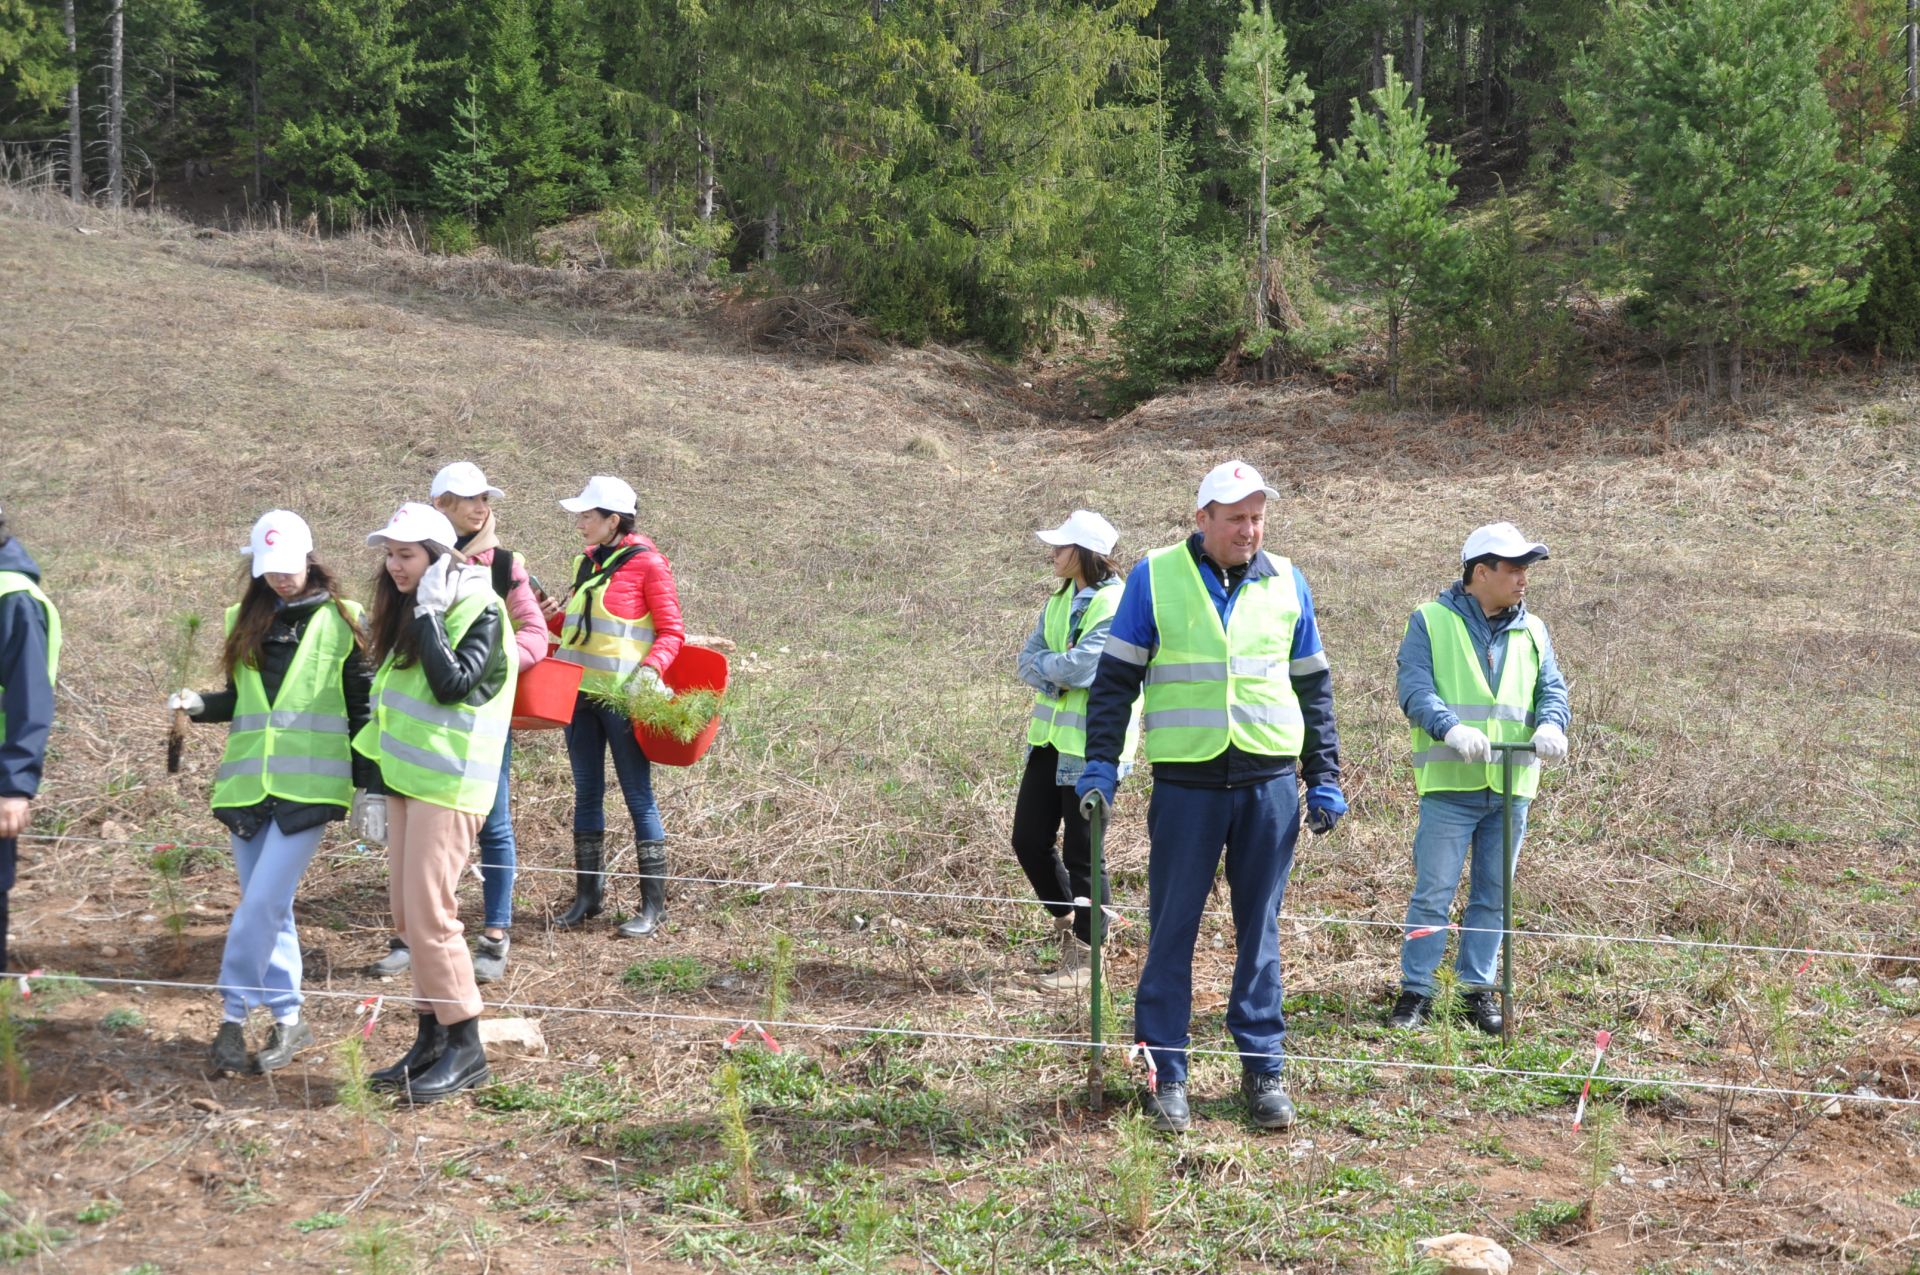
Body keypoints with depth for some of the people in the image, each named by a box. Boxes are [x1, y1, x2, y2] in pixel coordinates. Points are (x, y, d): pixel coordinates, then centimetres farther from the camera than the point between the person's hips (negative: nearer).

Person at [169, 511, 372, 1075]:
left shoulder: (339, 621, 0)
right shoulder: (246, 621, 12)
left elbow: (362, 707, 1)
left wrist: (370, 785, -1)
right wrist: (200, 705, 1)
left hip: (310, 787, -5)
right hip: (249, 782, 5)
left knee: (263, 903, -12)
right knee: (270, 907, 8)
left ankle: (233, 1018, -4)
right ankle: (288, 1018, 18)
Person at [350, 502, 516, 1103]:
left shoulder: (478, 609, -11)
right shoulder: (404, 614, 14)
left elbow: (453, 684, -24)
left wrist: (429, 614, -20)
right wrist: (378, 786, 16)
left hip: (448, 785, -8)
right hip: (407, 779, 8)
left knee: (429, 915, -9)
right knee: (408, 914, 9)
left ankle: (465, 1049, 0)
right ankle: (432, 1038, 18)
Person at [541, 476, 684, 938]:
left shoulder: (647, 563, -8)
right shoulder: (586, 562, 12)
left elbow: (671, 632, -8)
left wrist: (651, 667, -24)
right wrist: (555, 615, 2)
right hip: (579, 690, 7)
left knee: (638, 796, -2)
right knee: (586, 793, 12)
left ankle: (653, 905, 4)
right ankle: (588, 896, 20)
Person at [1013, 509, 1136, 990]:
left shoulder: (1115, 607, -15)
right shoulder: (1060, 599, 12)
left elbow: (1079, 667, -24)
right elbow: (1029, 661, 6)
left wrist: (1043, 665, -6)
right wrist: (1059, 674, -13)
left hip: (1091, 746, -8)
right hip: (1050, 736, 8)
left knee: (1082, 854, -1)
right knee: (1029, 840, 11)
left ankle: (1085, 956, 10)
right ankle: (1065, 917, 33)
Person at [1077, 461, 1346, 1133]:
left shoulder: (1287, 583, 8)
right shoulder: (1155, 577, 0)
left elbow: (1314, 686, 14)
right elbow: (1115, 677, 2)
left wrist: (1325, 777, 11)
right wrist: (1101, 763, -7)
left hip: (1270, 781, 2)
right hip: (1186, 781, -2)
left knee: (1260, 928, 8)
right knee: (1172, 928, 2)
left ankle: (1262, 1066, 17)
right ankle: (1166, 1071, 11)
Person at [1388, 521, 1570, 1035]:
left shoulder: (1532, 630, 13)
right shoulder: (1430, 621, -1)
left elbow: (1553, 687, 7)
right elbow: (1414, 689, -10)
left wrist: (1550, 724, -16)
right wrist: (1452, 728, -28)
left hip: (1512, 787, 4)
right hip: (1450, 784, -4)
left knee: (1493, 896, 11)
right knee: (1432, 893, -2)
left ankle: (1480, 990, 22)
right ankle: (1416, 992, 6)